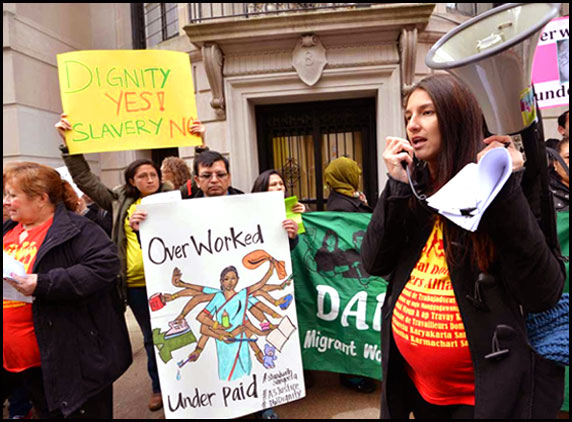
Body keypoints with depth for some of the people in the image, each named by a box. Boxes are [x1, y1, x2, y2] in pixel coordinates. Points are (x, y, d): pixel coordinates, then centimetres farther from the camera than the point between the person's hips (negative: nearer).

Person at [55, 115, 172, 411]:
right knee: (151, 337, 18)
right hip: (135, 284, 3)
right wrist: (69, 143, 1)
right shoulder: (121, 202, 6)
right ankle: (158, 386, 36)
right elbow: (85, 179, 7)